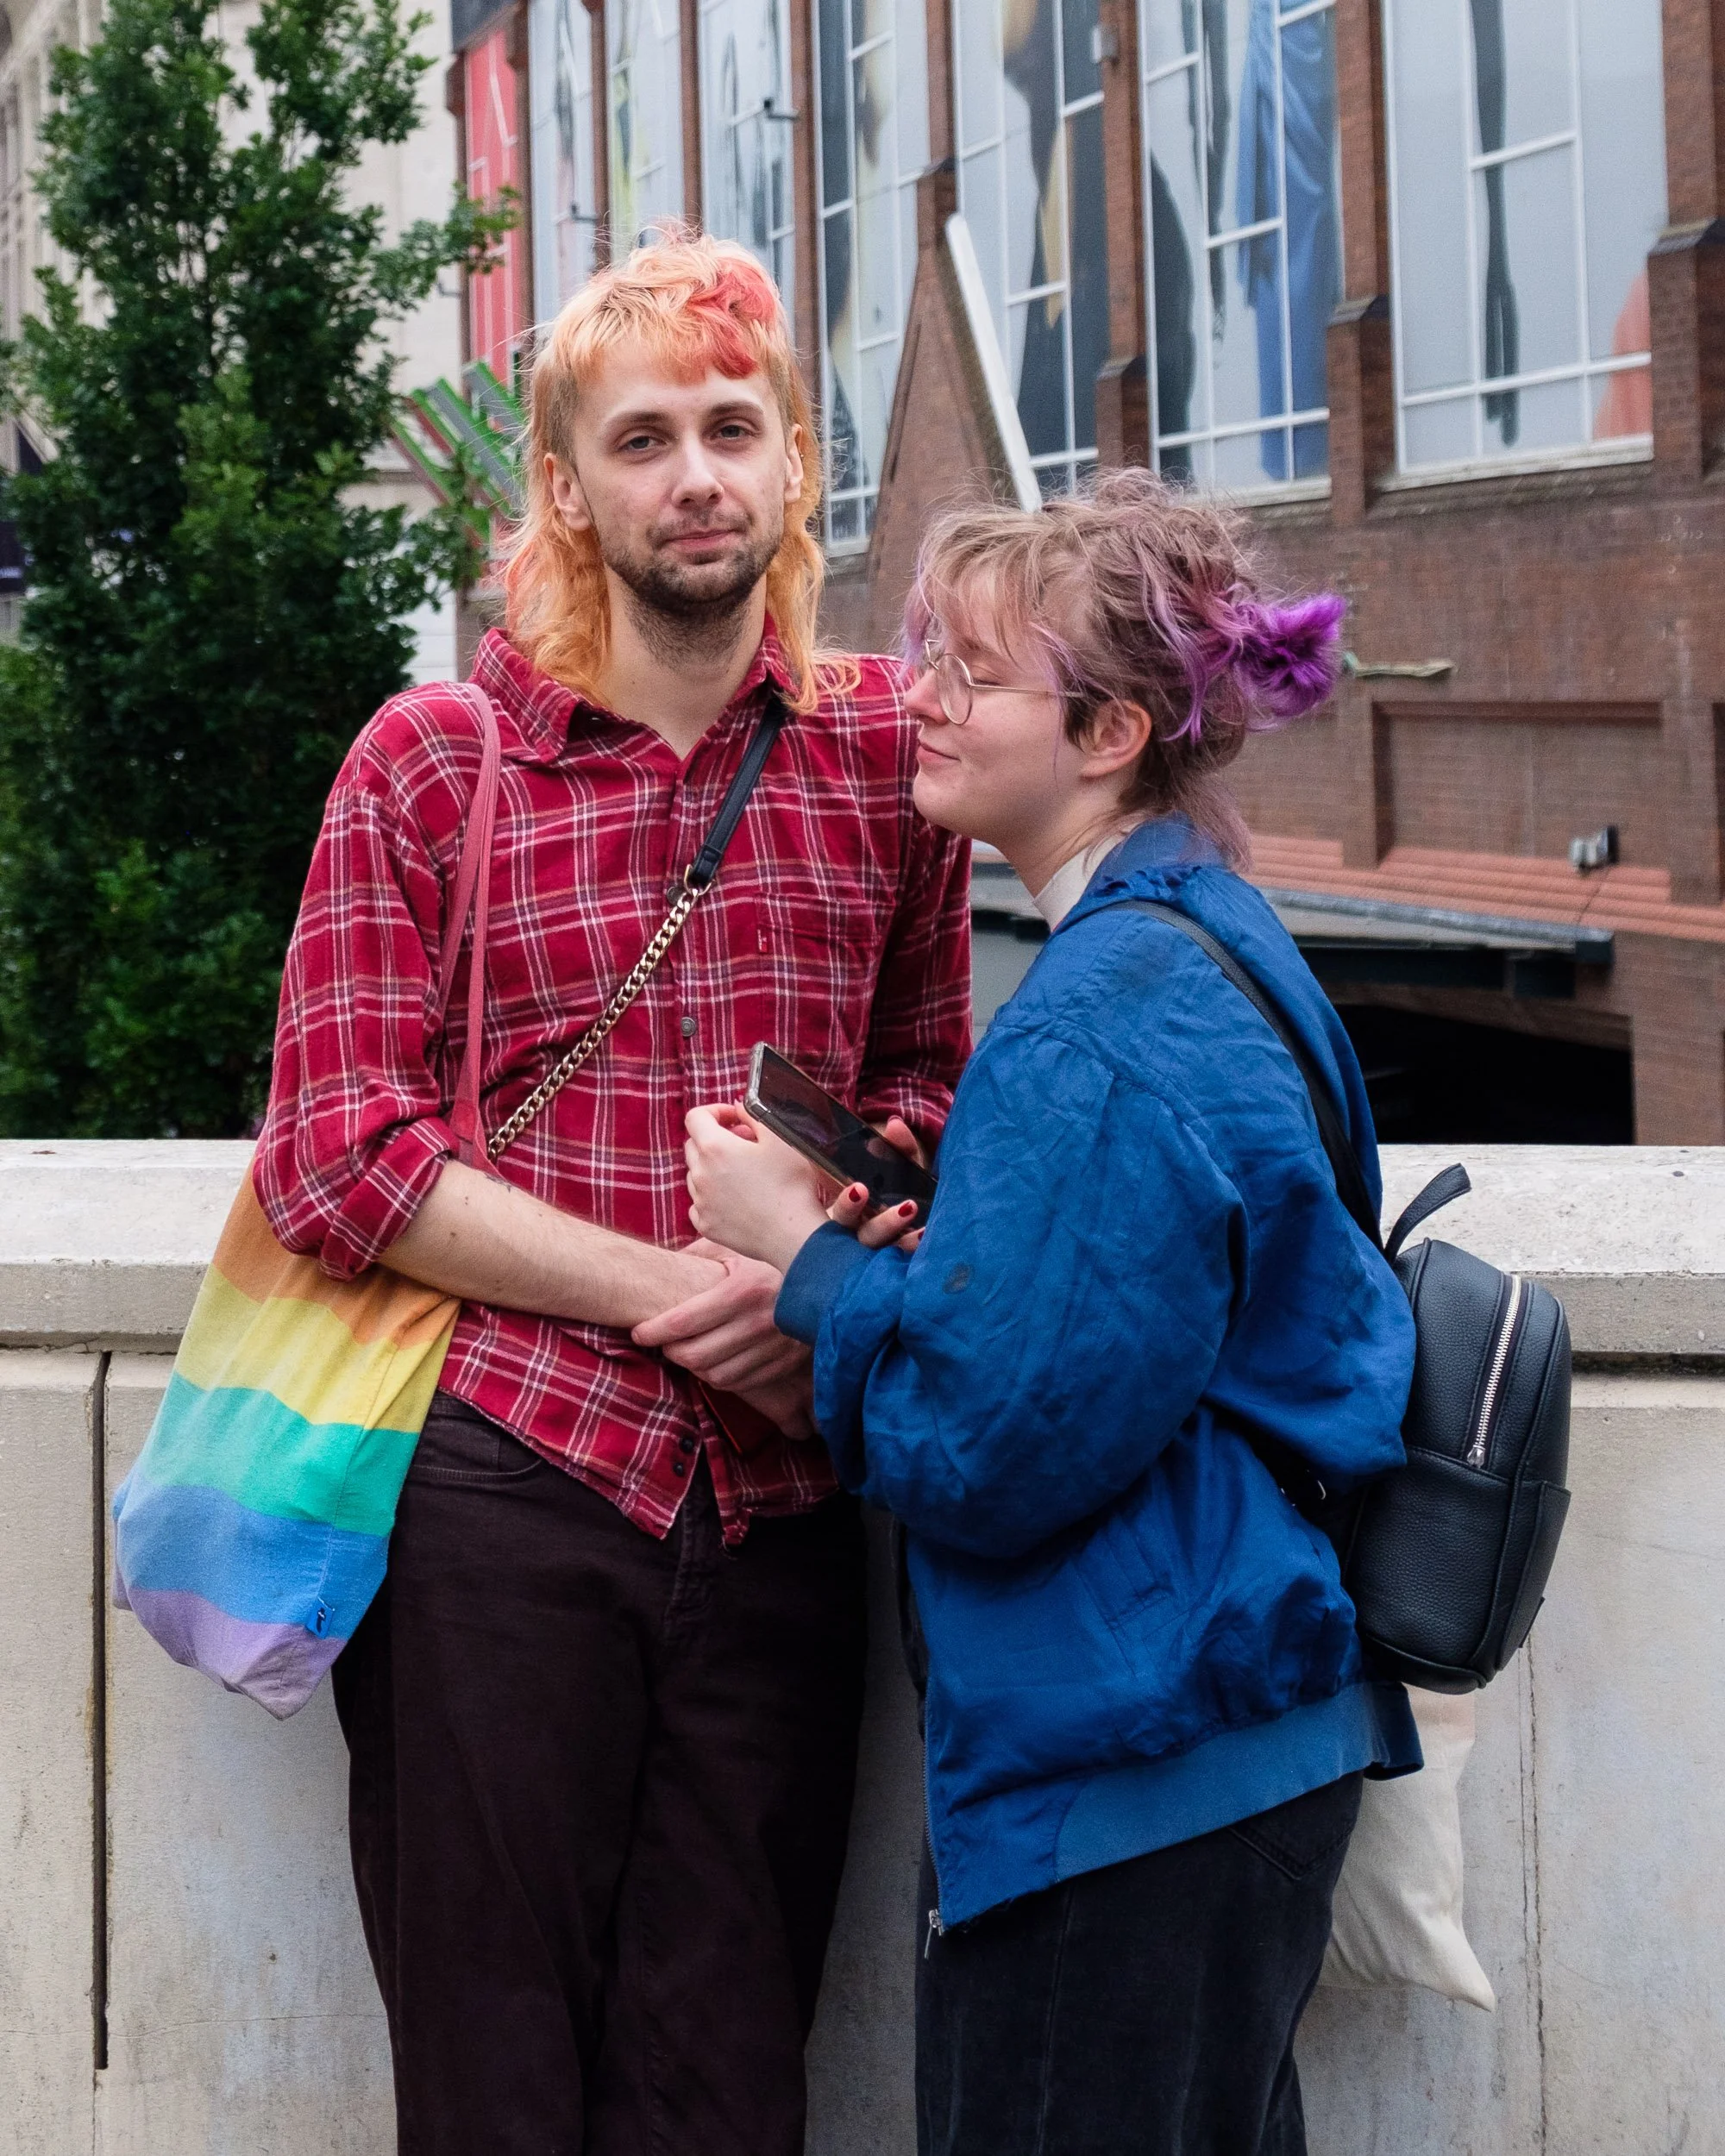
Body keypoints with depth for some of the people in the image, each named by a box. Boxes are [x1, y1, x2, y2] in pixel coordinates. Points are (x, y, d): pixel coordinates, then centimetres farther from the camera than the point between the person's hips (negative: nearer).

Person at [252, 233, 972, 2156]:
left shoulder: (884, 750, 8)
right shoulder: (430, 759, 1)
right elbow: (336, 1157, -5)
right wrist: (679, 1291, -13)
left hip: (780, 1501, 2)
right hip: (498, 1487, -2)